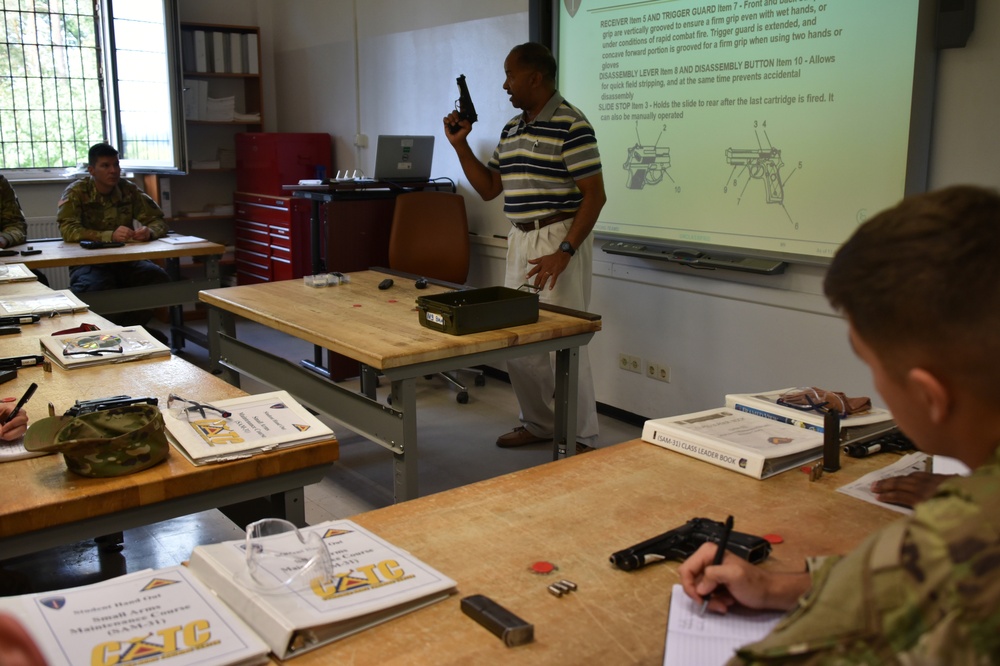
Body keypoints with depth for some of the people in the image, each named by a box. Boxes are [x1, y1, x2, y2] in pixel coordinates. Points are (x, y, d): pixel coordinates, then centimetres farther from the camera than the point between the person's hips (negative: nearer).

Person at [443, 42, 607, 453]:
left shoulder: (570, 126, -13)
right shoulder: (511, 129, 14)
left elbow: (594, 196, -16)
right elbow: (488, 188, 19)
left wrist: (563, 253, -22)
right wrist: (460, 144, 8)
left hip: (560, 241, -9)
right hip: (519, 241, 9)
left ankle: (582, 438, 9)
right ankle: (538, 424, 28)